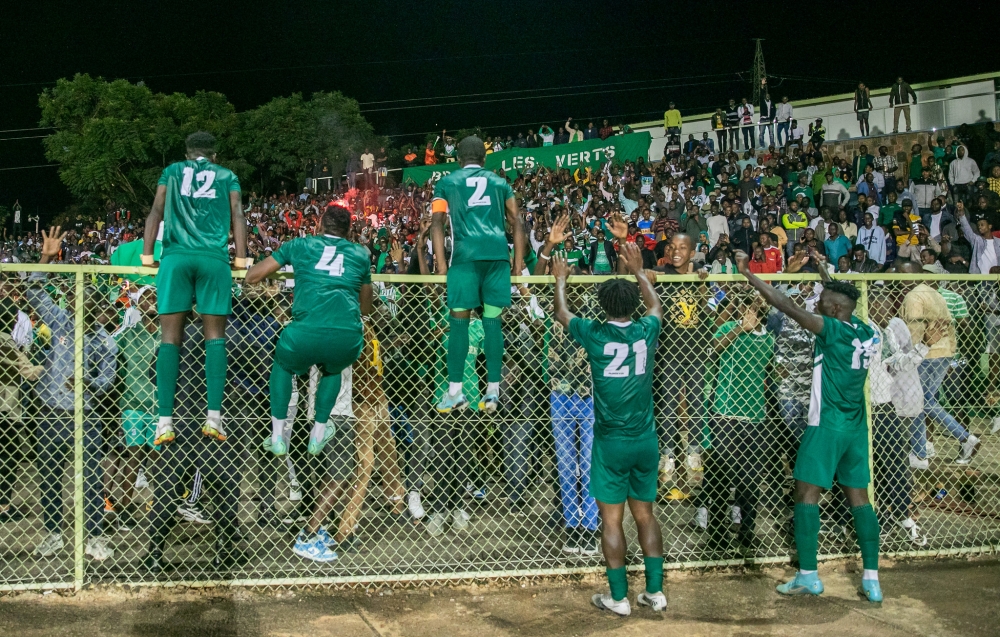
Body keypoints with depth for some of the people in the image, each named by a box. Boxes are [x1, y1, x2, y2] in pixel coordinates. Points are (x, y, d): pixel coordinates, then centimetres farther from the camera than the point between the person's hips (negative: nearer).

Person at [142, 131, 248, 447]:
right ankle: (213, 417, -11)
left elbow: (156, 211, 14)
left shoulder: (172, 171, 22)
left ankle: (165, 421, -11)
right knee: (215, 335, 0)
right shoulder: (228, 176, 20)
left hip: (176, 257, 1)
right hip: (214, 258, 0)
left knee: (170, 337, -3)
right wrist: (241, 258, 7)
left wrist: (147, 254, 12)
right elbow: (237, 215, 9)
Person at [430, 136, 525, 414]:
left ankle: (455, 393, 0)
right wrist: (518, 264, 16)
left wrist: (441, 265, 5)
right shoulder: (500, 182, 22)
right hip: (498, 252, 2)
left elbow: (437, 224, 6)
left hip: (466, 253, -2)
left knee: (459, 319, 2)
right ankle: (492, 392, 3)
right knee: (492, 318, 5)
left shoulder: (446, 182, 17)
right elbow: (516, 223, 15)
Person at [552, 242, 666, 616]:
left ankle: (619, 598, 7)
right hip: (645, 439, 4)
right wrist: (638, 271, 33)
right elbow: (656, 305, 23)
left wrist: (560, 280, 28)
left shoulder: (594, 335, -10)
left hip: (611, 441, -4)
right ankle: (655, 592, 17)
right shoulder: (646, 331, -3)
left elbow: (561, 313, 11)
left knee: (611, 520, 3)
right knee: (645, 515, 14)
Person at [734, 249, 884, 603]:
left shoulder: (834, 330, -13)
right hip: (856, 426, 8)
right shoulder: (866, 334, 8)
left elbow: (787, 306, -16)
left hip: (827, 425, -8)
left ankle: (808, 576, -1)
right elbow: (843, 305, 30)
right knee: (858, 497, 9)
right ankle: (871, 579, 8)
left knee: (806, 493, -1)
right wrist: (829, 281, 43)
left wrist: (750, 276, -12)